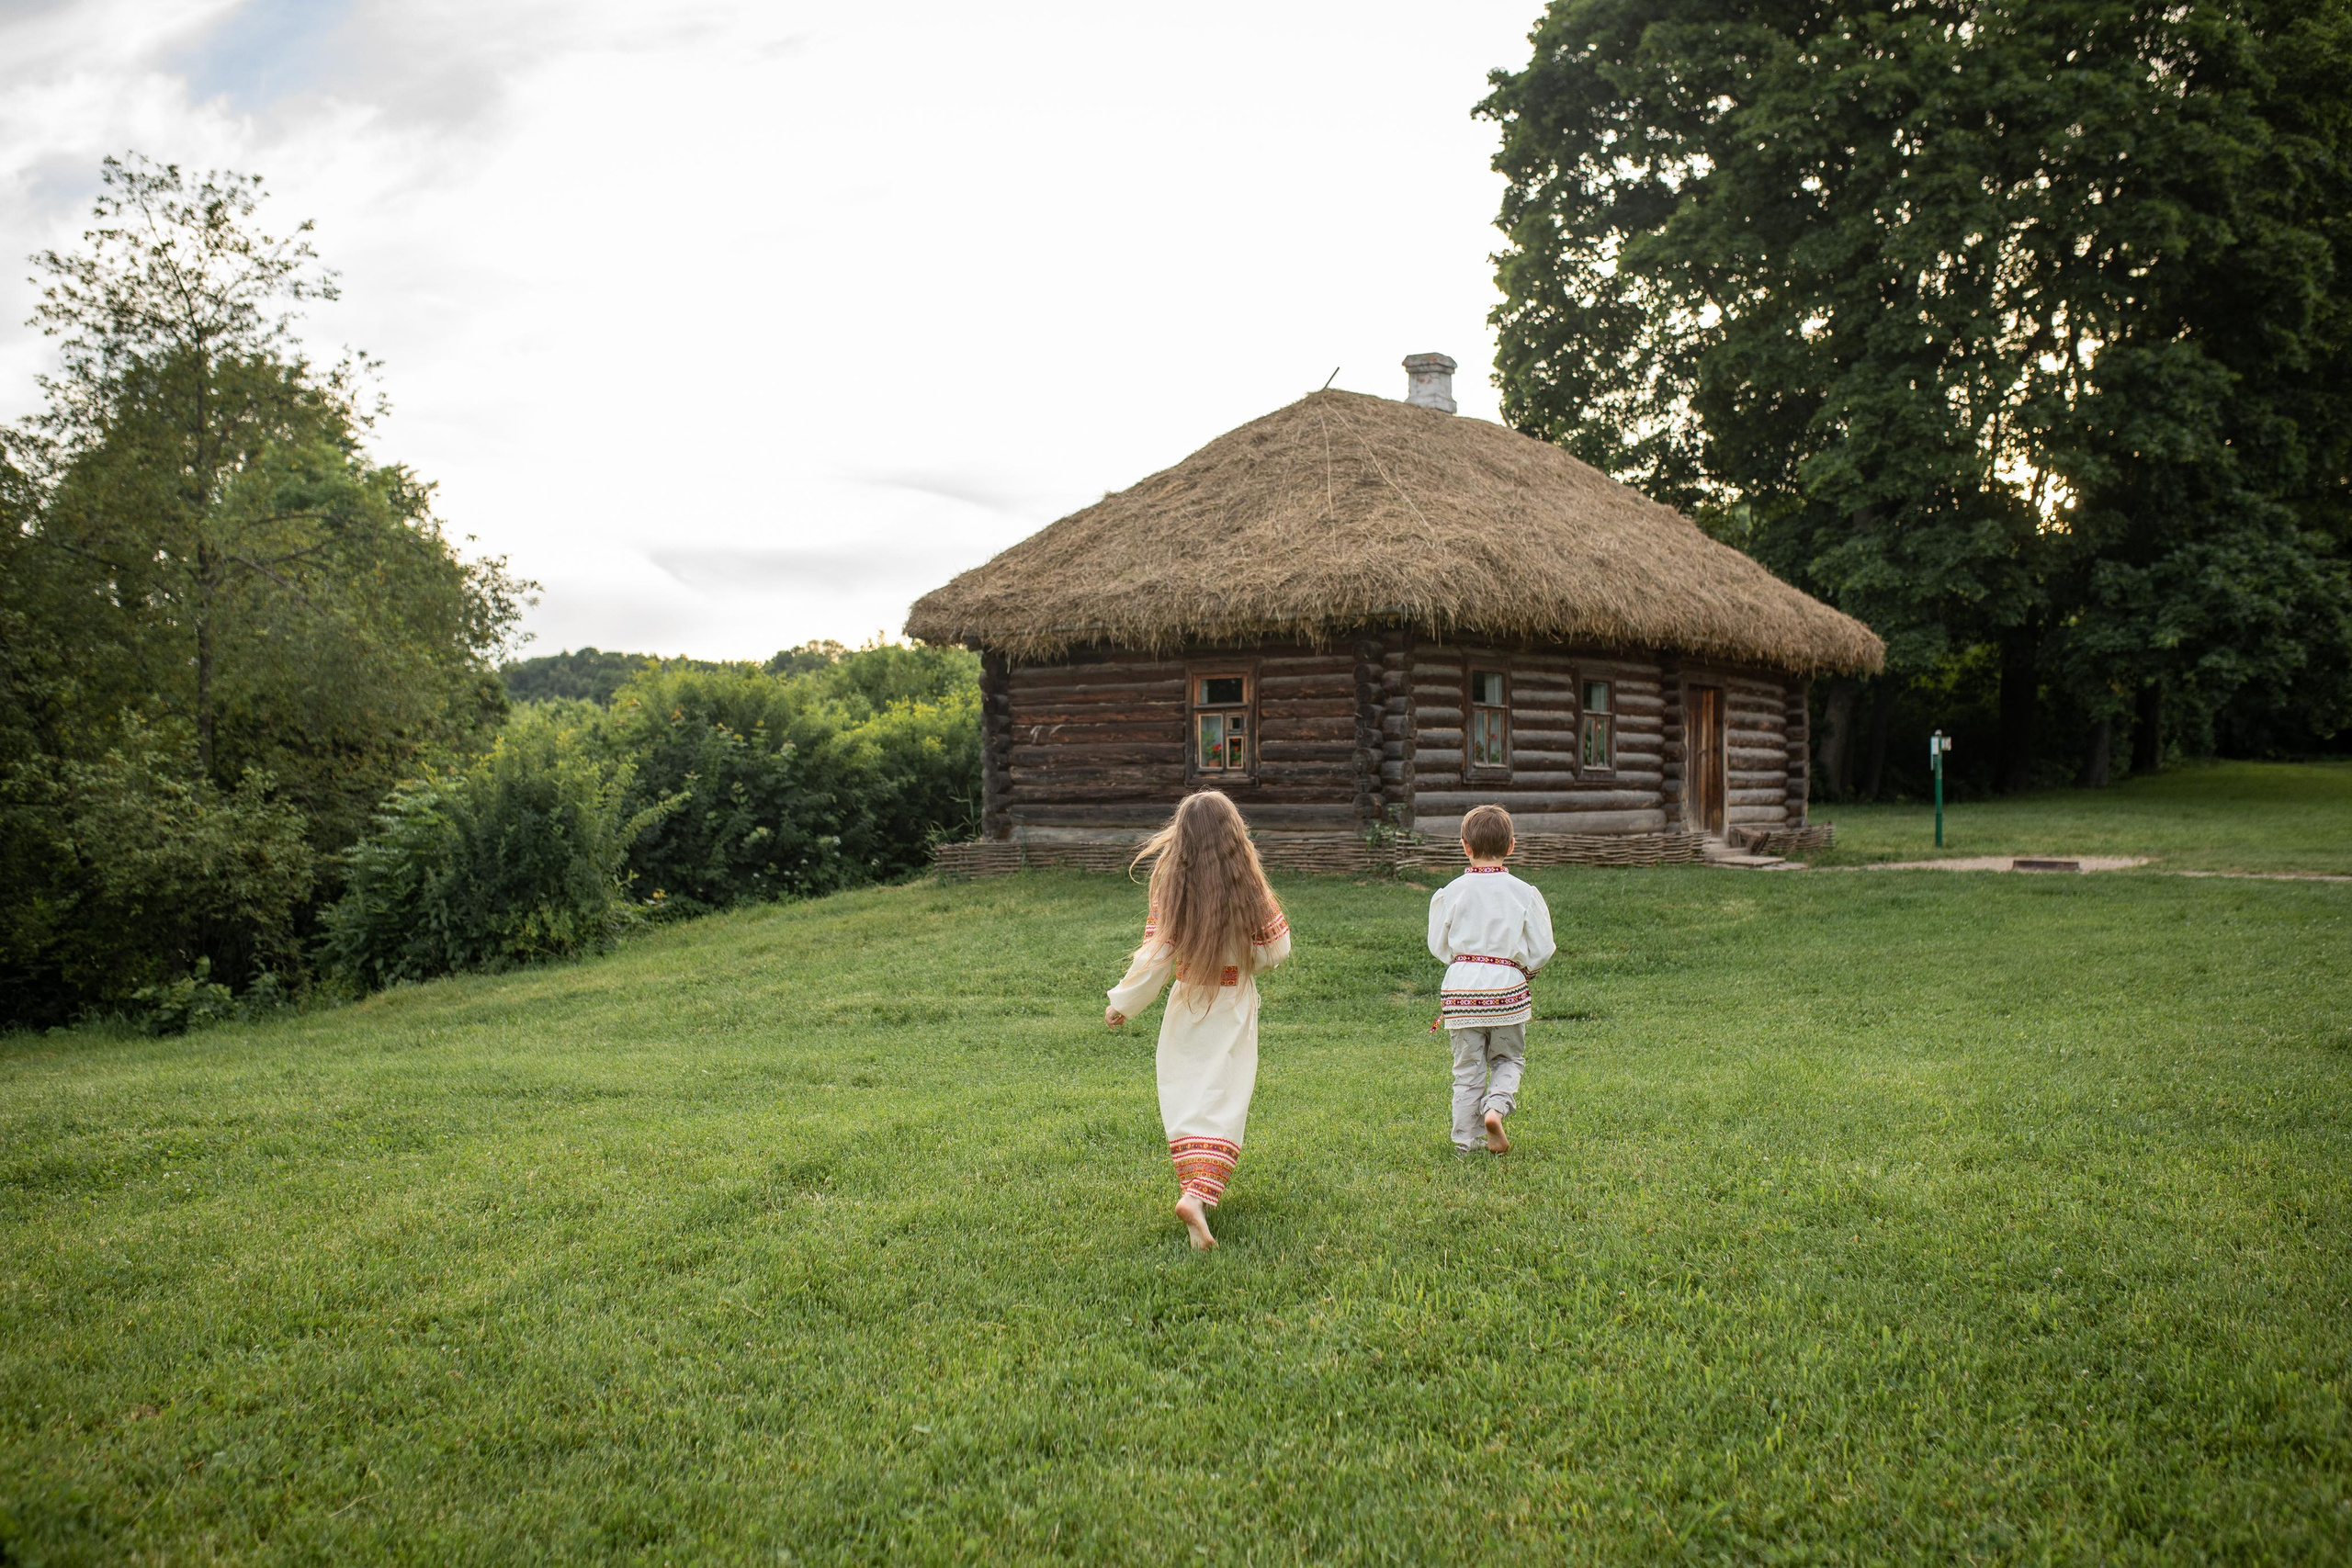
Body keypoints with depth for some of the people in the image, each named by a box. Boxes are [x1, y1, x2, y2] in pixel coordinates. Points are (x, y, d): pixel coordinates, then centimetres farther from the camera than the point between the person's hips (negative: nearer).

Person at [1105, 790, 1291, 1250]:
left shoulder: (1169, 890, -10)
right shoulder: (1250, 890, -12)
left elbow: (1154, 959, -9)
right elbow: (1276, 950, -3)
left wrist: (1121, 1004, 3)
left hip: (1186, 1006, 1)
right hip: (1234, 1008, -1)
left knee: (1184, 1103, 14)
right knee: (1222, 1103, -1)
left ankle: (1192, 1185, 16)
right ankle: (1199, 1194, -18)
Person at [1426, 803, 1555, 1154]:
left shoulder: (1451, 892, -2)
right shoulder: (1524, 893, -3)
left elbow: (1438, 946, 5)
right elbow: (1541, 951, 0)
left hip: (1461, 985, 1)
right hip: (1506, 986, -1)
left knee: (1467, 1068, 11)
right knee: (1508, 1060, 18)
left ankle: (1466, 1140, 12)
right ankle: (1496, 1107, -7)